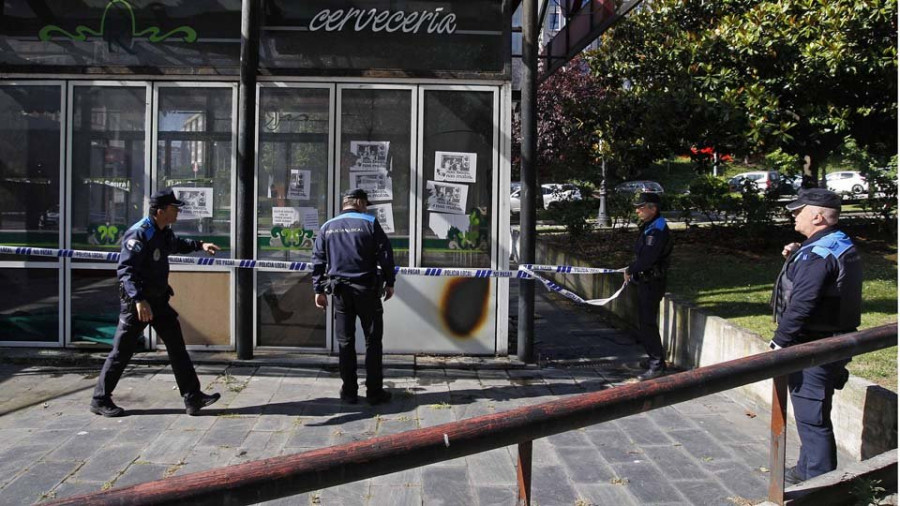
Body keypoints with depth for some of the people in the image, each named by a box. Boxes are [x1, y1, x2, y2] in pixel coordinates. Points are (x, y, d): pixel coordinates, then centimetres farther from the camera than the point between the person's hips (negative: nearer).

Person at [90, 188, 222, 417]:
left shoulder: (165, 232, 8)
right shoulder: (138, 235, -21)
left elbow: (176, 244, 35)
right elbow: (125, 270, -28)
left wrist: (199, 245, 31)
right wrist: (139, 300, -37)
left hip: (158, 299, 9)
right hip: (136, 301, -8)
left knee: (177, 346, 5)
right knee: (122, 351, 1)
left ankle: (193, 398, 7)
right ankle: (100, 400, 16)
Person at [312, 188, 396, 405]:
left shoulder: (327, 227, 8)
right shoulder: (370, 223, -3)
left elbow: (318, 261, 8)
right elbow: (385, 255, -4)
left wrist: (319, 290, 12)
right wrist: (389, 283, 6)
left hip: (340, 290, 3)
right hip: (366, 289, -3)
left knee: (345, 341, 9)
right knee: (372, 340, 4)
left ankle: (349, 392, 11)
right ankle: (374, 392, 4)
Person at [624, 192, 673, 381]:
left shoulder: (658, 230, -21)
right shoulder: (649, 226, 12)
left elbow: (647, 259, -28)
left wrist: (630, 270, -13)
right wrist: (632, 271, 6)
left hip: (652, 283, -10)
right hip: (645, 281, 10)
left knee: (647, 323, -8)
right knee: (644, 321, 19)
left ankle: (657, 365, -1)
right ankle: (654, 358, 31)